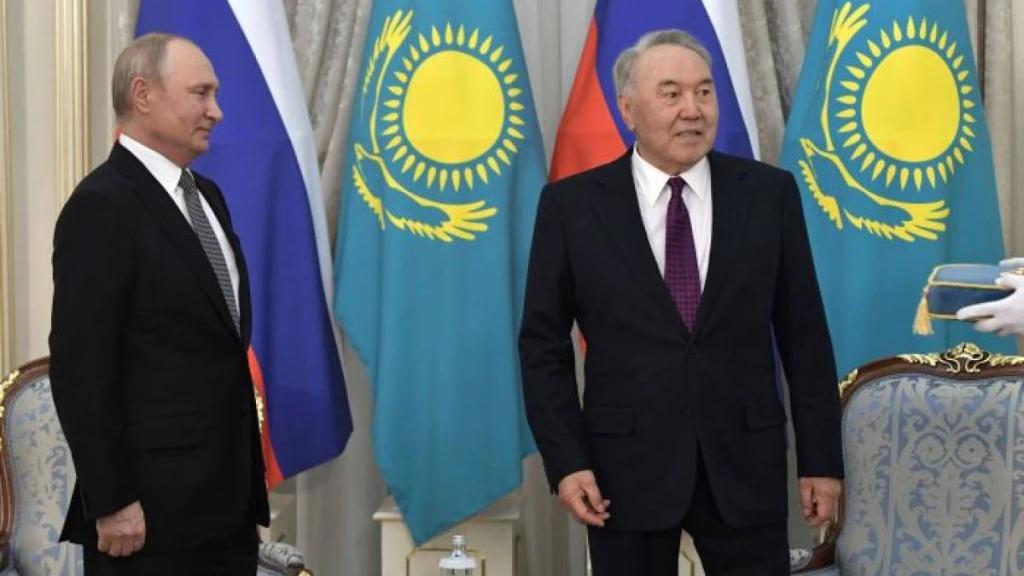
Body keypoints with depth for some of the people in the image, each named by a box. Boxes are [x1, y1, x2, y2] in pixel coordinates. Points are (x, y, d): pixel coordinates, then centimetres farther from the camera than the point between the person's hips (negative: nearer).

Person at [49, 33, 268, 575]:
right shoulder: (102, 206, -13)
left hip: (226, 499, 8)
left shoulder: (205, 195, 14)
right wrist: (111, 502, -18)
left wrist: (247, 479, 14)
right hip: (153, 507, -8)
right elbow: (80, 368, -17)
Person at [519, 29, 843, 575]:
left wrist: (821, 458, 3)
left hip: (745, 464, 1)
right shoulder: (571, 204, -1)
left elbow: (804, 336, 4)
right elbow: (543, 344, 1)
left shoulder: (769, 193, 2)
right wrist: (566, 461, -7)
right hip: (625, 467, -1)